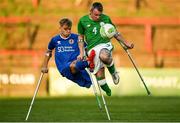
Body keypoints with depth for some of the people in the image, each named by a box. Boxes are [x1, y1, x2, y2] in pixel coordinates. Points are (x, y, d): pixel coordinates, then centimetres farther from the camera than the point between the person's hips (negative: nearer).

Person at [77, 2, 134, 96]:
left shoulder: (106, 18, 7)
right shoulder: (82, 21, 5)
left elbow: (115, 33, 20)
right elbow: (81, 37, 15)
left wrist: (125, 43, 21)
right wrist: (81, 53, 8)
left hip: (105, 44, -2)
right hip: (92, 48, 2)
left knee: (104, 56, -38)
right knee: (99, 75, -5)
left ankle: (113, 72, -8)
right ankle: (107, 92, 18)